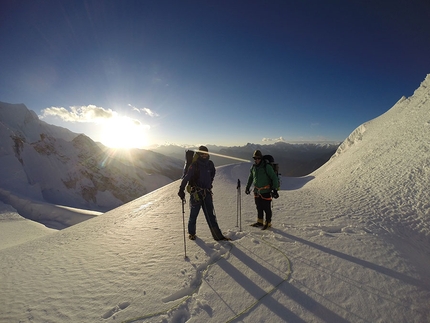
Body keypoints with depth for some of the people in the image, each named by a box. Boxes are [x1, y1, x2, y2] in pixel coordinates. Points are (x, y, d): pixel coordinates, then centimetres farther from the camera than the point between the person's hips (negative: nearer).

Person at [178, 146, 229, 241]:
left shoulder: (210, 164, 6)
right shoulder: (194, 165, -9)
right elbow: (186, 178, -13)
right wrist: (181, 190, -19)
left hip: (207, 193, 4)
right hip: (196, 193, -4)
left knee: (211, 215, 6)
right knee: (193, 214, 10)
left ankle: (217, 236, 11)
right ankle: (191, 233, 32)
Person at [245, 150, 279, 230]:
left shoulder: (267, 167, -14)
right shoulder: (253, 167, 4)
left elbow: (274, 178, -13)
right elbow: (250, 178, 19)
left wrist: (274, 189, -16)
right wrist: (247, 187, 22)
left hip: (265, 191, -6)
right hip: (257, 191, 6)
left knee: (267, 209, 4)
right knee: (259, 208, 17)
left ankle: (268, 223, 22)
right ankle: (260, 222, 33)